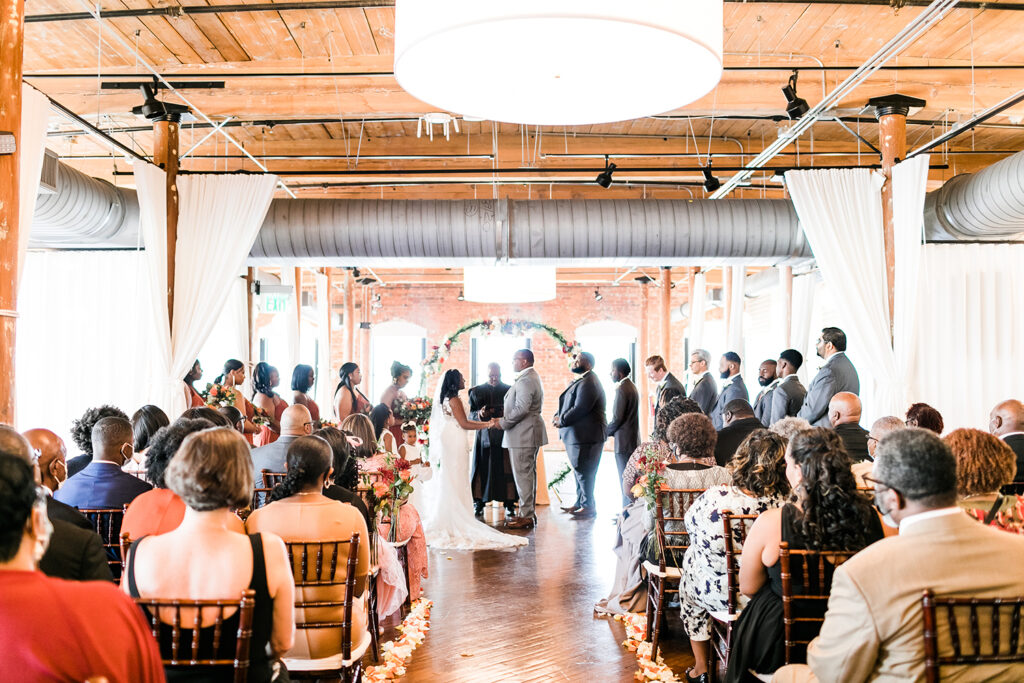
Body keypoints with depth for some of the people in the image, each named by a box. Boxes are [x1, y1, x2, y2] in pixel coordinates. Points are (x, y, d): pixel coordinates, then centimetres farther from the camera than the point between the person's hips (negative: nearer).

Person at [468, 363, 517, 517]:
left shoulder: (510, 390, 8)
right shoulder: (476, 391, 10)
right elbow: (470, 415, 8)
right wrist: (480, 414, -12)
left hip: (505, 436, 0)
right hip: (484, 436, 1)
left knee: (506, 469, -4)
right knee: (482, 469, -1)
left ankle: (509, 504, 1)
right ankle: (479, 503, 6)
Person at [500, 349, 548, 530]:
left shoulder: (525, 380, -17)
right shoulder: (533, 377, 17)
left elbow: (521, 409, -25)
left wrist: (503, 422, -14)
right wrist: (506, 414, 13)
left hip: (523, 434, -11)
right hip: (530, 433, 11)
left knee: (523, 475, -7)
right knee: (529, 473, 14)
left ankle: (526, 516, -3)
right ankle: (528, 513, 21)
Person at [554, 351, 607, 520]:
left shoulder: (588, 383, -18)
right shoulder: (579, 381, 18)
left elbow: (579, 409, -25)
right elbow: (567, 403, 21)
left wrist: (562, 421, -13)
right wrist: (558, 416, 3)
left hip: (585, 435, -11)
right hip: (576, 435, 11)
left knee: (584, 472, -4)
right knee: (580, 471, 18)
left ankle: (588, 507, 4)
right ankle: (580, 503, 27)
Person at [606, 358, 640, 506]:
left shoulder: (621, 389, -16)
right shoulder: (631, 386, 15)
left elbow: (617, 418, -19)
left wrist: (606, 432, -3)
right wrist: (610, 431, 14)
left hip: (624, 442, -10)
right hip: (633, 440, 10)